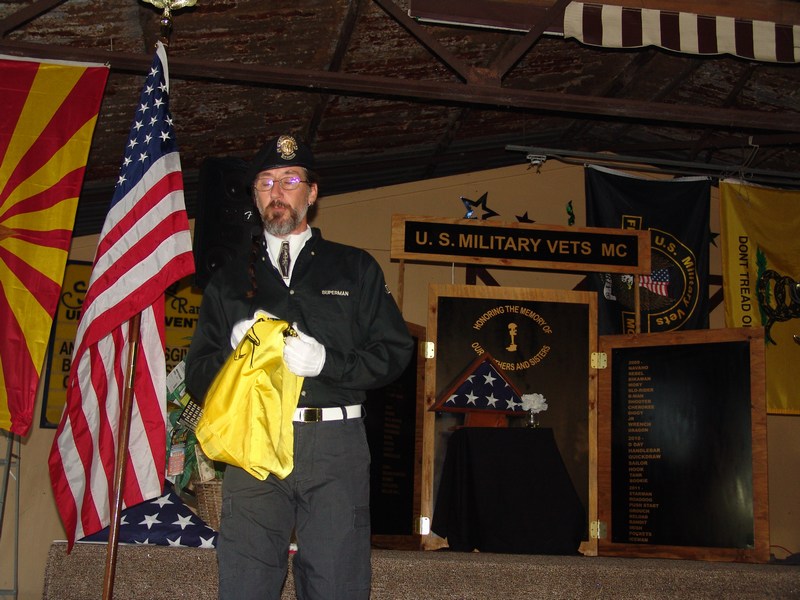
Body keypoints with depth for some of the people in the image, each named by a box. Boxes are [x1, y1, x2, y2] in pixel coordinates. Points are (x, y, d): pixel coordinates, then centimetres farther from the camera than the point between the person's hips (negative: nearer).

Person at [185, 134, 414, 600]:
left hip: (335, 444, -1)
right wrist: (234, 349, -6)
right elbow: (198, 375, 16)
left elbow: (394, 352, 7)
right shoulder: (228, 282, 19)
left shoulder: (355, 269, 15)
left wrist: (327, 361, -9)